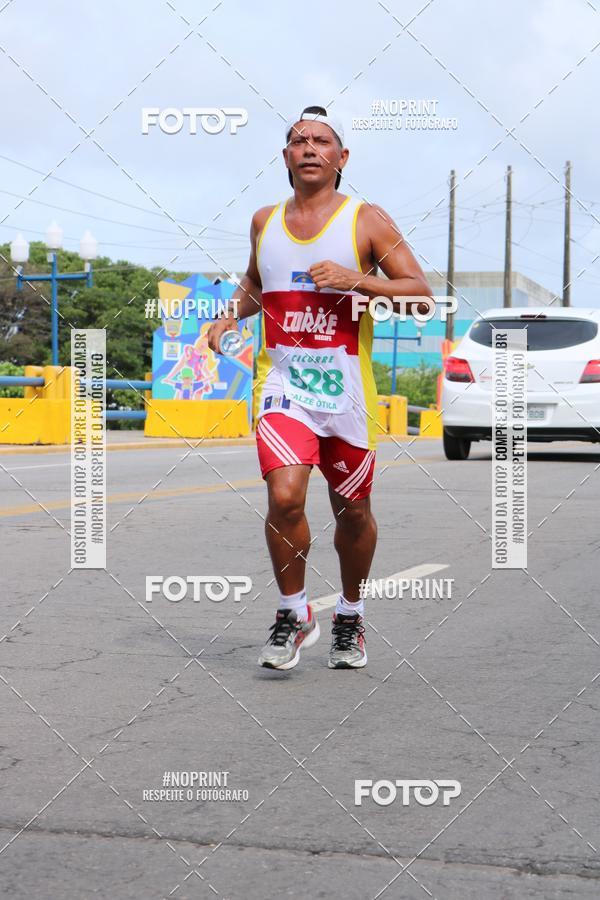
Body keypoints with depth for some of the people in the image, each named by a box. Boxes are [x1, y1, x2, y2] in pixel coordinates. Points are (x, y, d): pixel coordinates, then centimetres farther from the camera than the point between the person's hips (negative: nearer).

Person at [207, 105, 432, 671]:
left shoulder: (366, 221, -2)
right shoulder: (265, 221, 10)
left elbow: (421, 294, -5)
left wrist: (354, 279, -18)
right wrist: (231, 315, 9)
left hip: (346, 386, -1)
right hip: (283, 383, 1)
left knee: (352, 511, 10)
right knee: (284, 497, -18)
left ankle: (350, 617, 33)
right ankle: (293, 613, 2)